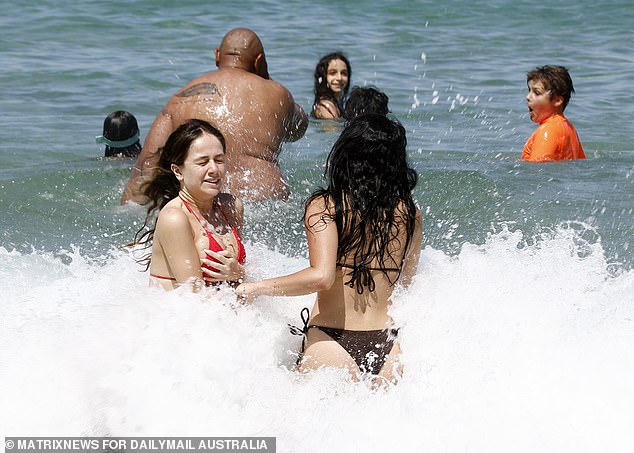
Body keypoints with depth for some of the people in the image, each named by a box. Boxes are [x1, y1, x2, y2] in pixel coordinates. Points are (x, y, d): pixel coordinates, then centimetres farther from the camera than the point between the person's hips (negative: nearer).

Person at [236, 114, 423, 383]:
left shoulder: (324, 206, -5)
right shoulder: (410, 214, 7)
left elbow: (321, 276, -18)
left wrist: (256, 288, -7)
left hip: (331, 344, -3)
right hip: (389, 349, 3)